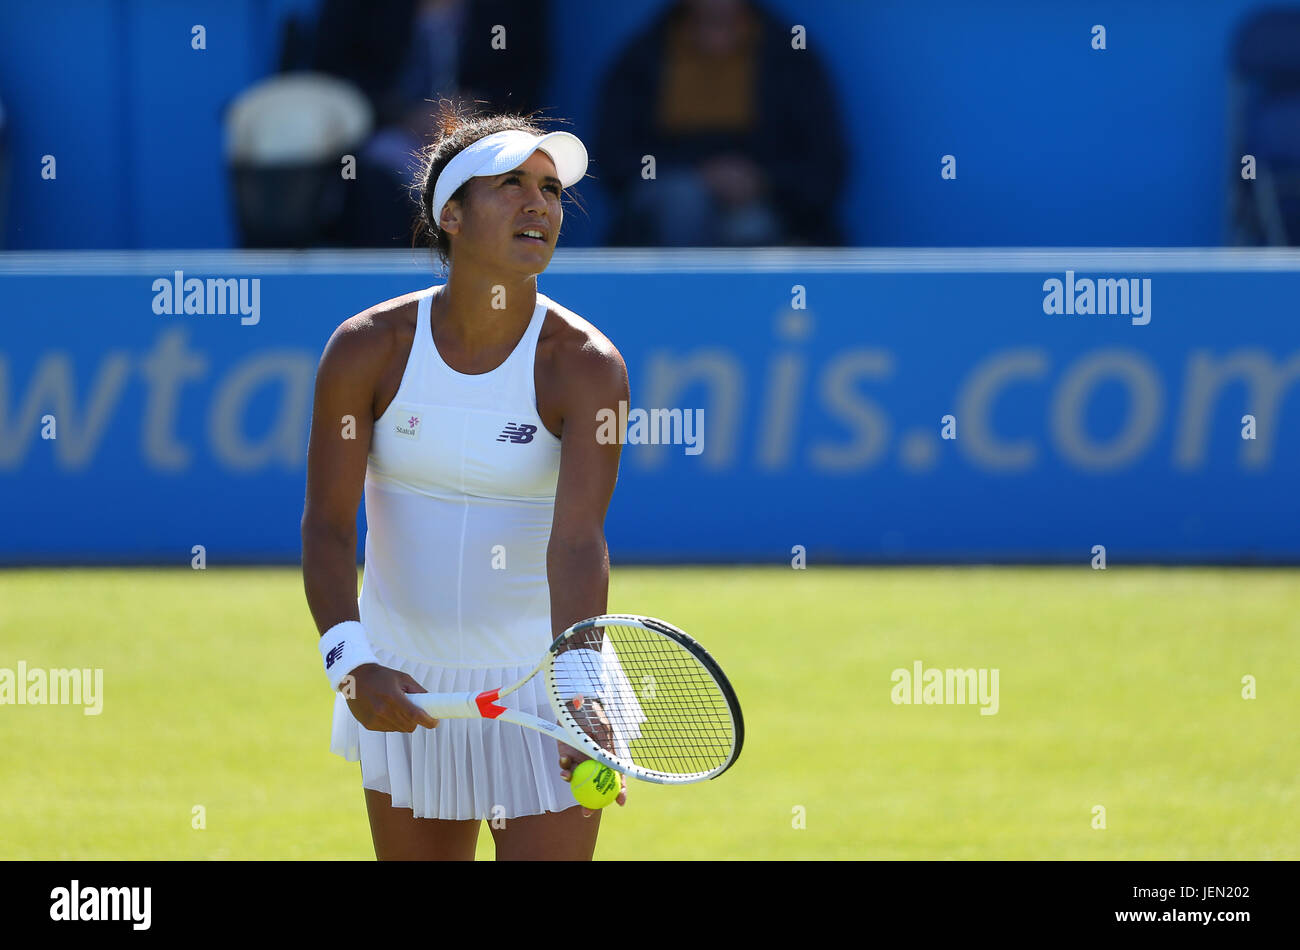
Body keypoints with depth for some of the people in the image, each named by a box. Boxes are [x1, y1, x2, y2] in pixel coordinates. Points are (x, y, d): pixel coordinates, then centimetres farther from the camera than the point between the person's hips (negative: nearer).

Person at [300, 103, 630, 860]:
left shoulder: (584, 366, -14)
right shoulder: (368, 349, -7)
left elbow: (578, 543, -25)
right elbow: (328, 522, -10)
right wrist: (351, 663, -26)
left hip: (540, 688, -3)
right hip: (405, 694, 3)